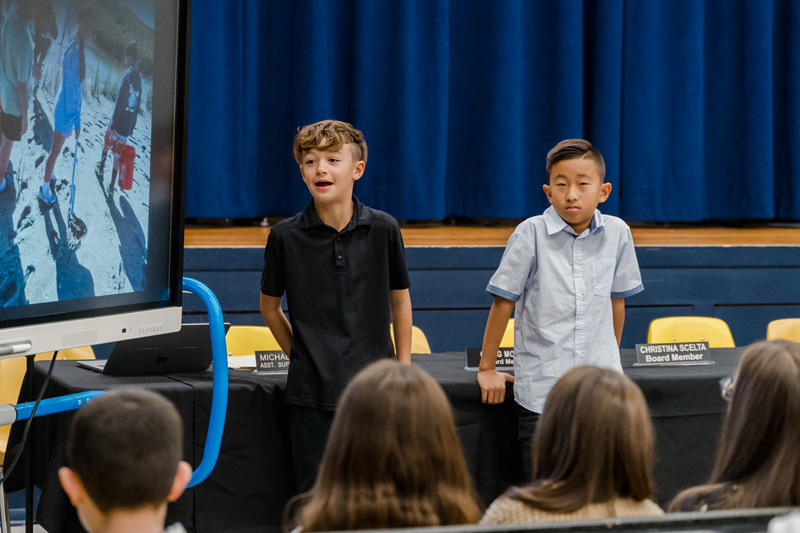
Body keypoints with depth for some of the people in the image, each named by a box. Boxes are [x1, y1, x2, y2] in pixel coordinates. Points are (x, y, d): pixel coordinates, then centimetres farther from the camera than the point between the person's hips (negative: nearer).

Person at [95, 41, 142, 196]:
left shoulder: (127, 76, -20)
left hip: (118, 124, -5)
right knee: (118, 155, 11)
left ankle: (101, 168, 44)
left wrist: (113, 122, -12)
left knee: (107, 142, 24)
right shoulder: (139, 78, 2)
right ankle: (111, 187, 16)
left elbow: (119, 102, -20)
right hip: (127, 126, 5)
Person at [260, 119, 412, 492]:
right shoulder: (286, 236, -3)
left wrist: (404, 368, 9)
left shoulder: (383, 229, -1)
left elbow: (399, 299, 11)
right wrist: (299, 355, 7)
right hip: (312, 392, 0)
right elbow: (269, 305, 12)